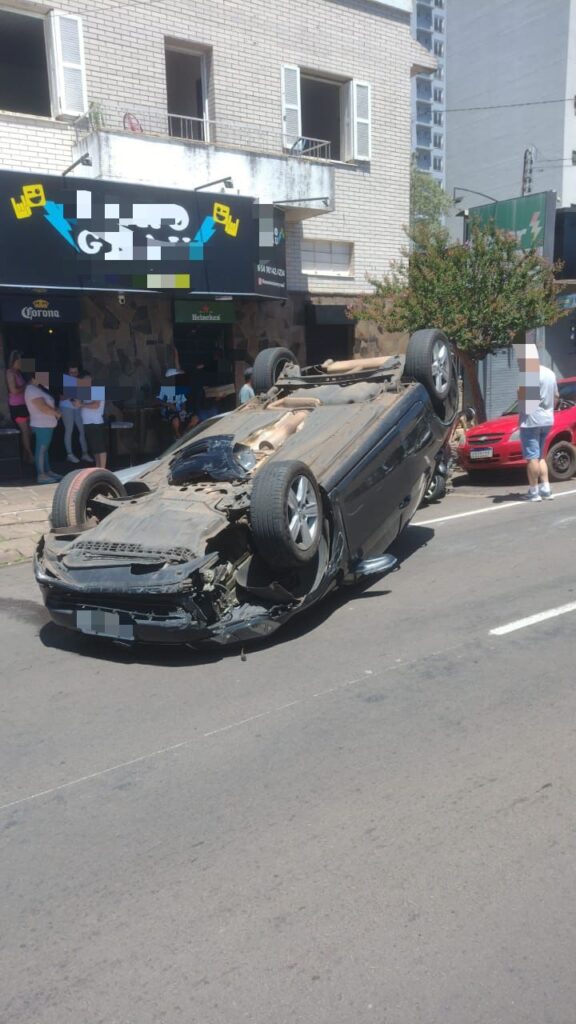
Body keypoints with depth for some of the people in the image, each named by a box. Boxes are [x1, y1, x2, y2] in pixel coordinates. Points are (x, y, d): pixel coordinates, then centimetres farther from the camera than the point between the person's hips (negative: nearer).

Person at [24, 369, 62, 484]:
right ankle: (41, 475, -2)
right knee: (41, 449, -5)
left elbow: (47, 404, 21)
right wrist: (57, 413, -10)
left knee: (45, 449, 16)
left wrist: (56, 410, 1)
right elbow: (43, 408, -25)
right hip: (42, 425, -10)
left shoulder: (37, 388, 14)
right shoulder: (32, 390, -18)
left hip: (46, 424, 10)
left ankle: (48, 471, 25)